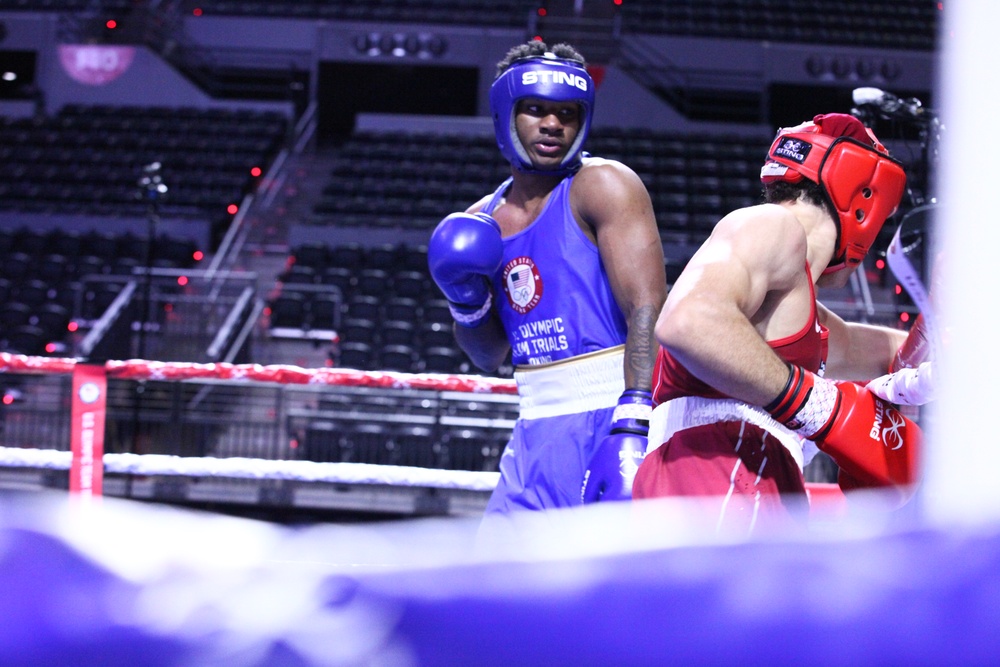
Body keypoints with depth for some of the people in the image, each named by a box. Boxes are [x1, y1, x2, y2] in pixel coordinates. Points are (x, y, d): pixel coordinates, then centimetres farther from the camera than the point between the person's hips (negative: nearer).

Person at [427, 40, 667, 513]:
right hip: (537, 432, 7)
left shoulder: (603, 186, -4)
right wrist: (467, 305, 2)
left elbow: (648, 311, -15)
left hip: (609, 418, -7)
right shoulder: (481, 221, 15)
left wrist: (632, 429, -26)